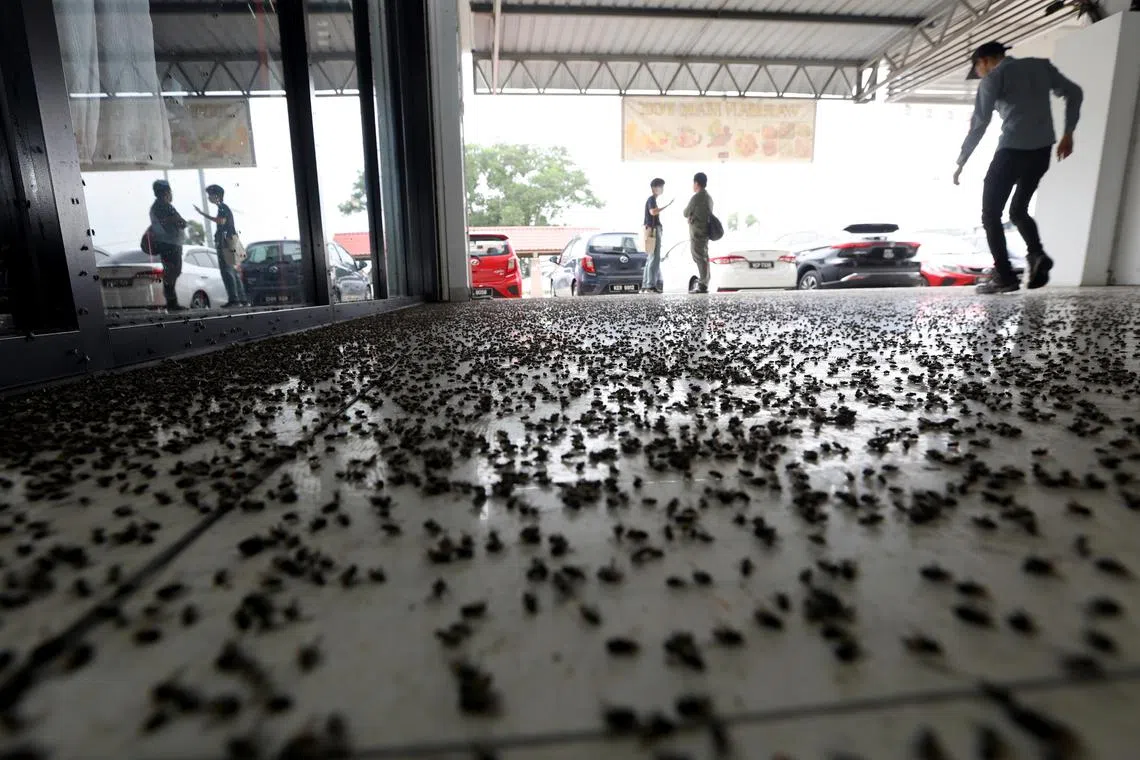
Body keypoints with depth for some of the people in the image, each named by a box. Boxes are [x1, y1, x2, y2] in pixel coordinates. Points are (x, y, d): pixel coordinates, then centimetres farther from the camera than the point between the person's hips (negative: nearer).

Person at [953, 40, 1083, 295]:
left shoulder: (994, 77, 1)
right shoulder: (1041, 65, 17)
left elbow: (979, 125, -7)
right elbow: (1074, 93, 13)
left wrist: (961, 163, -2)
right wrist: (1068, 133, 18)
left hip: (1012, 150, -6)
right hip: (1042, 150, 6)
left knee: (990, 213, 3)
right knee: (1018, 210, 20)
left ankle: (1004, 277, -6)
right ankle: (1037, 254, -6)